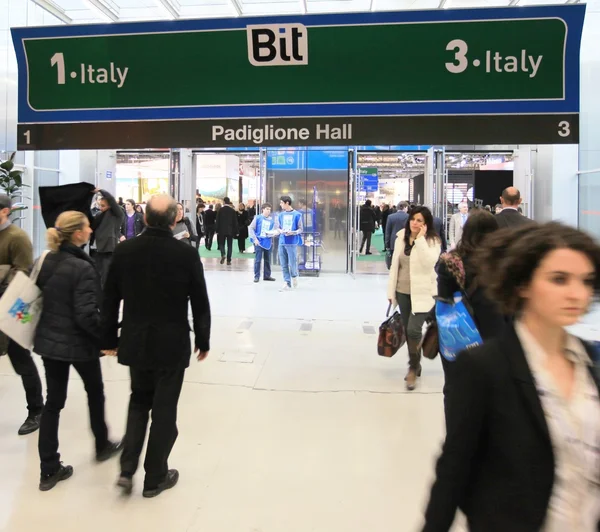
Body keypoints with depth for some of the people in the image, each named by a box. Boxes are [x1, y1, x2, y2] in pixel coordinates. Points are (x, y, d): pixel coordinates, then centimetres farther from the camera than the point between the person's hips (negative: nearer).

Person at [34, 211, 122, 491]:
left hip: (49, 339, 6)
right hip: (78, 342, -6)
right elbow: (86, 314, -24)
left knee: (53, 401, 11)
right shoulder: (83, 268, -22)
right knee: (95, 392, 19)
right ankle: (102, 445, 37)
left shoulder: (46, 261, 1)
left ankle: (49, 469, 16)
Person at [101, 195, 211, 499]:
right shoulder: (186, 254, -12)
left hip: (135, 342, 3)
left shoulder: (124, 250, -4)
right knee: (164, 409, 9)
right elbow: (200, 303, -6)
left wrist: (109, 339, 13)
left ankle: (127, 469, 15)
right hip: (172, 343, -3)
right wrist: (203, 341, 6)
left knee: (139, 401, 23)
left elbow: (110, 299, 2)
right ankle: (155, 478, 22)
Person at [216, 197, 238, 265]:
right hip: (230, 231, 1)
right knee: (229, 245, 5)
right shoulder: (232, 210, -2)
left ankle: (223, 255, -15)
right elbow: (235, 222, 0)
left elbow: (217, 221, -3)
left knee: (221, 244, 11)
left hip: (222, 230, 0)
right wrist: (236, 231, 6)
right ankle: (228, 260, 2)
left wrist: (217, 230, 3)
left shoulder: (220, 210, -4)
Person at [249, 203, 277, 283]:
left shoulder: (272, 220, 6)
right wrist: (255, 239, -8)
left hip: (268, 242, 3)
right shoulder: (258, 218, -2)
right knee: (258, 260, -2)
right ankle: (256, 276, 6)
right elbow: (251, 228, -3)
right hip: (259, 242, -3)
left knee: (268, 260, 11)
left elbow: (274, 230, 5)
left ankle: (267, 275, 22)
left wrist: (271, 232, -18)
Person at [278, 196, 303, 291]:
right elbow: (278, 228, 16)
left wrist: (292, 232, -17)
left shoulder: (297, 214, -2)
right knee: (284, 264, 5)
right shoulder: (281, 215, 10)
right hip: (282, 242, 4)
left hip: (292, 243, -4)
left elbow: (301, 229, 0)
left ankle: (294, 276, 27)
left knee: (292, 263, -3)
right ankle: (287, 283, 13)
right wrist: (280, 231, -7)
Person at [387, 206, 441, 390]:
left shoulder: (432, 240, -9)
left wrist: (420, 239, -25)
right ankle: (415, 365, 31)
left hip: (423, 292, -5)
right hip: (403, 291, 5)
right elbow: (394, 265, 8)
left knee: (414, 330, -15)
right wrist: (391, 291, 7)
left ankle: (413, 368, 4)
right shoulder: (401, 238, 5)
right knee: (408, 331, 14)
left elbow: (429, 262, -27)